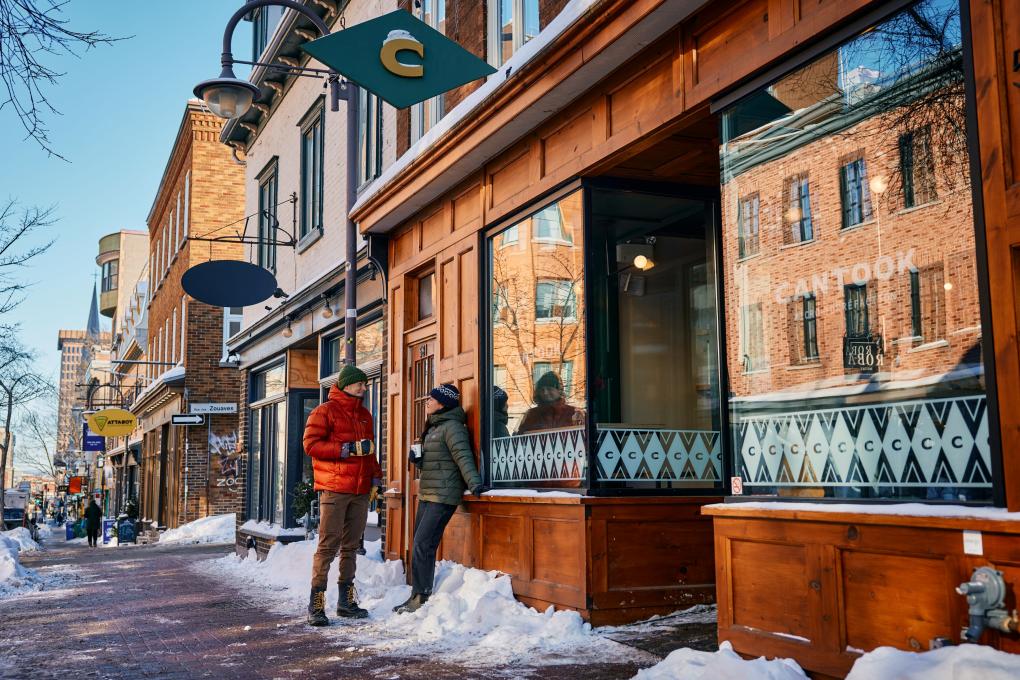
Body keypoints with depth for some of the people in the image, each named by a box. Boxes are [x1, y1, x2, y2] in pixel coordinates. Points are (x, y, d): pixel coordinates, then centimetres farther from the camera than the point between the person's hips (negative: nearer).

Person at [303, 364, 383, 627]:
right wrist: (347, 449, -15)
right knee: (328, 545, -8)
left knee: (351, 545, 11)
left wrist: (376, 474, 12)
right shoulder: (326, 410, -2)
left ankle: (346, 600, 19)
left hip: (360, 490, 7)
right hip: (334, 489, -7)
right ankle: (316, 603, -4)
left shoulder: (364, 415, 20)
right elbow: (311, 444, -10)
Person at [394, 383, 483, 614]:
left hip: (443, 496, -10)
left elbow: (463, 456, -22)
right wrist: (417, 457, 8)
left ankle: (421, 599, -6)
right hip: (426, 494, 10)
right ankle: (417, 596, 20)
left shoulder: (452, 427, -11)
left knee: (423, 544, -12)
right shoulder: (433, 426, 18)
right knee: (420, 544, 12)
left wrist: (474, 483, -32)